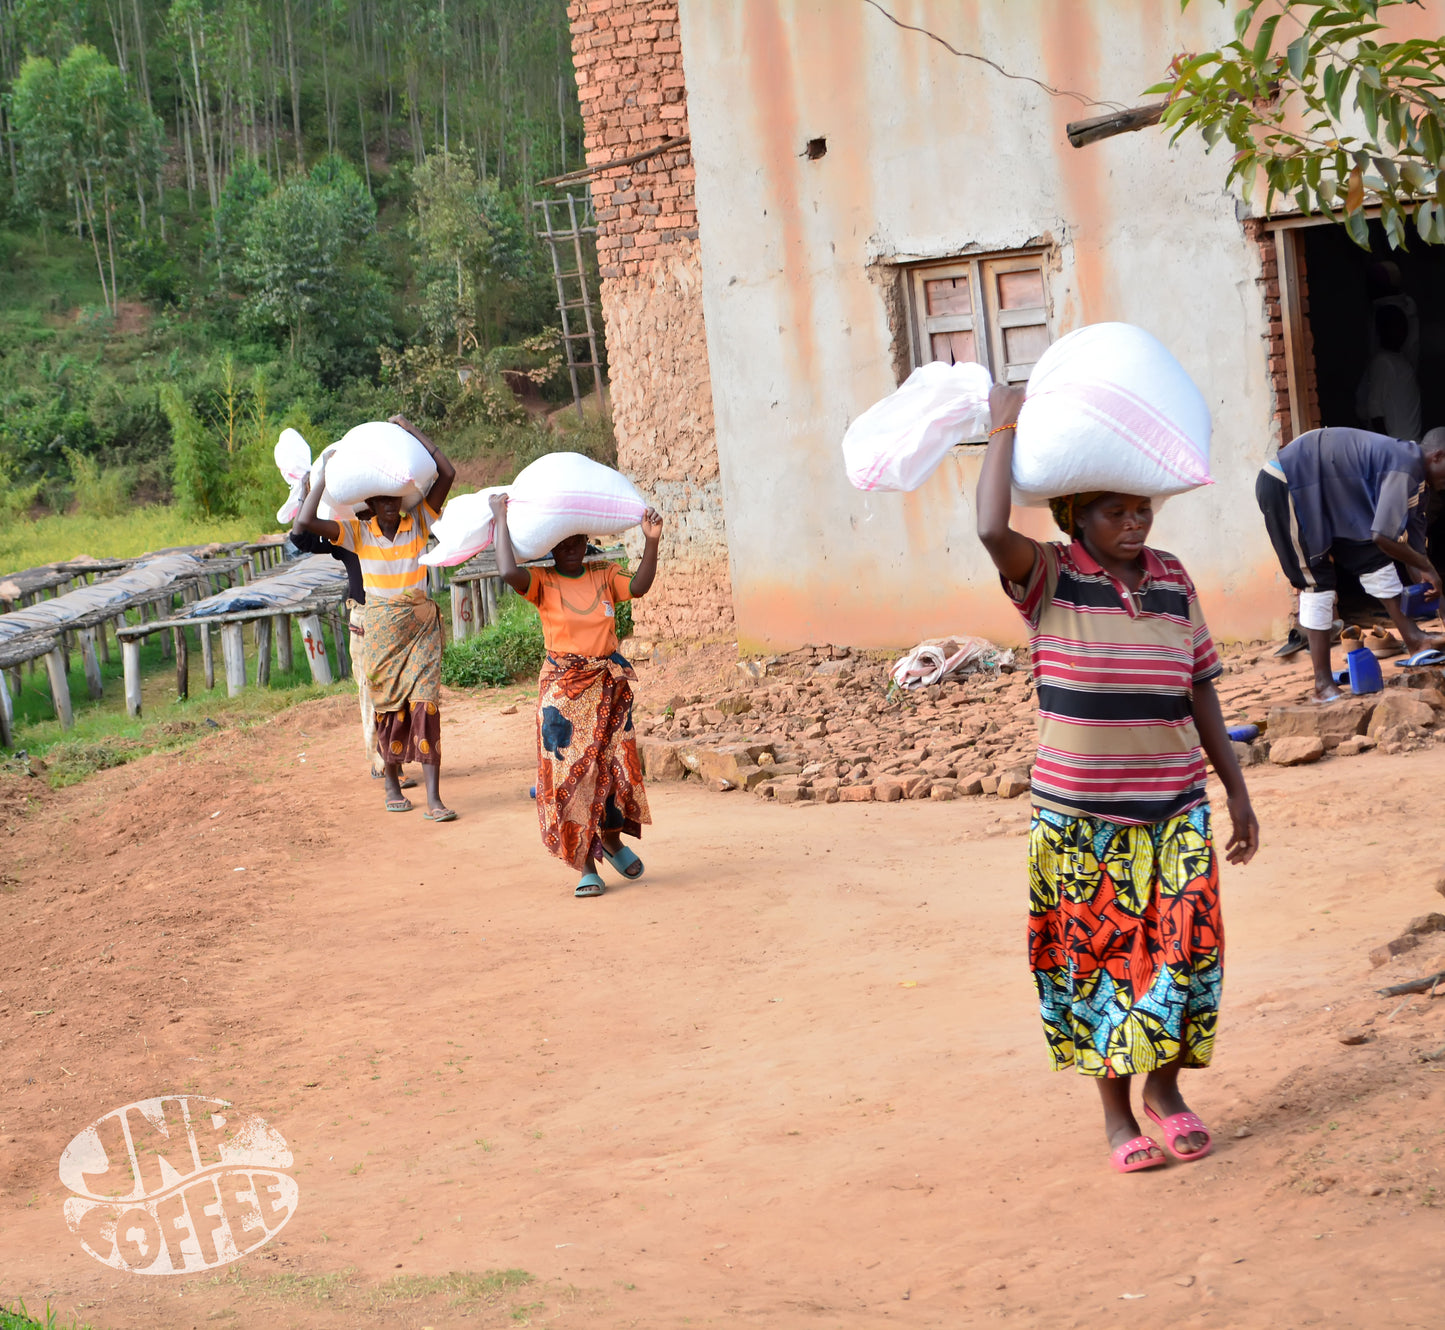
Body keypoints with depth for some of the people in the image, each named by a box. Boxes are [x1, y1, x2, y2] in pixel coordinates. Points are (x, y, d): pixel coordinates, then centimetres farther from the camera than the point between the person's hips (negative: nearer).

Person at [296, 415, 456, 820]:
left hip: (421, 625, 0)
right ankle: (392, 784, 28)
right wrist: (325, 475, -10)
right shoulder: (358, 533, -4)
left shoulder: (418, 523, -1)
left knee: (425, 706, -9)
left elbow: (447, 474, -10)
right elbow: (306, 522, -16)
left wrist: (409, 429, -8)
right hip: (381, 631, 0)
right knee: (389, 709, 8)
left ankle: (434, 799, -12)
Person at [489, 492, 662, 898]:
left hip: (609, 686, 2)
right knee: (570, 774, -5)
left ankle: (612, 840, 32)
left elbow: (638, 587, -12)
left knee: (613, 767, 3)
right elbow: (508, 572, -22)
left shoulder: (604, 576, 6)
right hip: (563, 689, -2)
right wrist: (501, 521, -16)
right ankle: (587, 867, 3)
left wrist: (651, 542, -24)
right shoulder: (543, 582, -3)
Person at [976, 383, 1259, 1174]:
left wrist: (1236, 790, 12)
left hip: (1174, 807, 3)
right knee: (1094, 959, 3)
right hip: (1079, 815, -3)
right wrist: (1004, 428, -18)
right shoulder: (1050, 580, -7)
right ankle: (1116, 1112, 17)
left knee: (1179, 947, 2)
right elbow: (991, 529, -28)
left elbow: (1200, 692, 11)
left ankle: (1165, 1087, 24)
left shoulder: (1173, 582, 5)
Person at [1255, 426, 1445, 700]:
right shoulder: (1405, 467, -21)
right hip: (1285, 486, -10)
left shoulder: (1412, 468, 11)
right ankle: (1323, 685, -2)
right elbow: (1384, 536, -26)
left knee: (1373, 558, 7)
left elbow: (1413, 536, 16)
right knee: (1317, 582, -7)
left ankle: (1412, 637, 14)